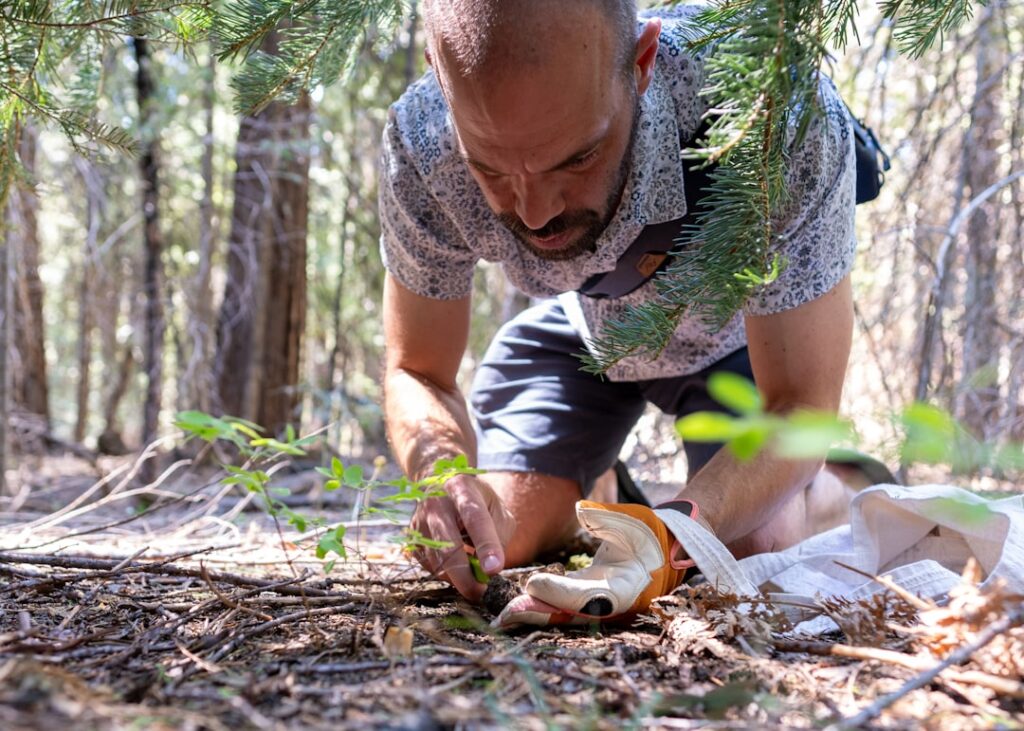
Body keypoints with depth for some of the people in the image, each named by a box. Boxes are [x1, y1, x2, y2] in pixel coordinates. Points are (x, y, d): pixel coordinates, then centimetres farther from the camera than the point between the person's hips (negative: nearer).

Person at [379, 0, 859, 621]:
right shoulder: (421, 143, -34)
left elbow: (798, 408, -35)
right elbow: (416, 372, -19)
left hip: (739, 331, -2)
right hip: (582, 329, 3)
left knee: (752, 543, -22)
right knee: (498, 537, -8)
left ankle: (826, 491, 15)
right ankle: (602, 496, 27)